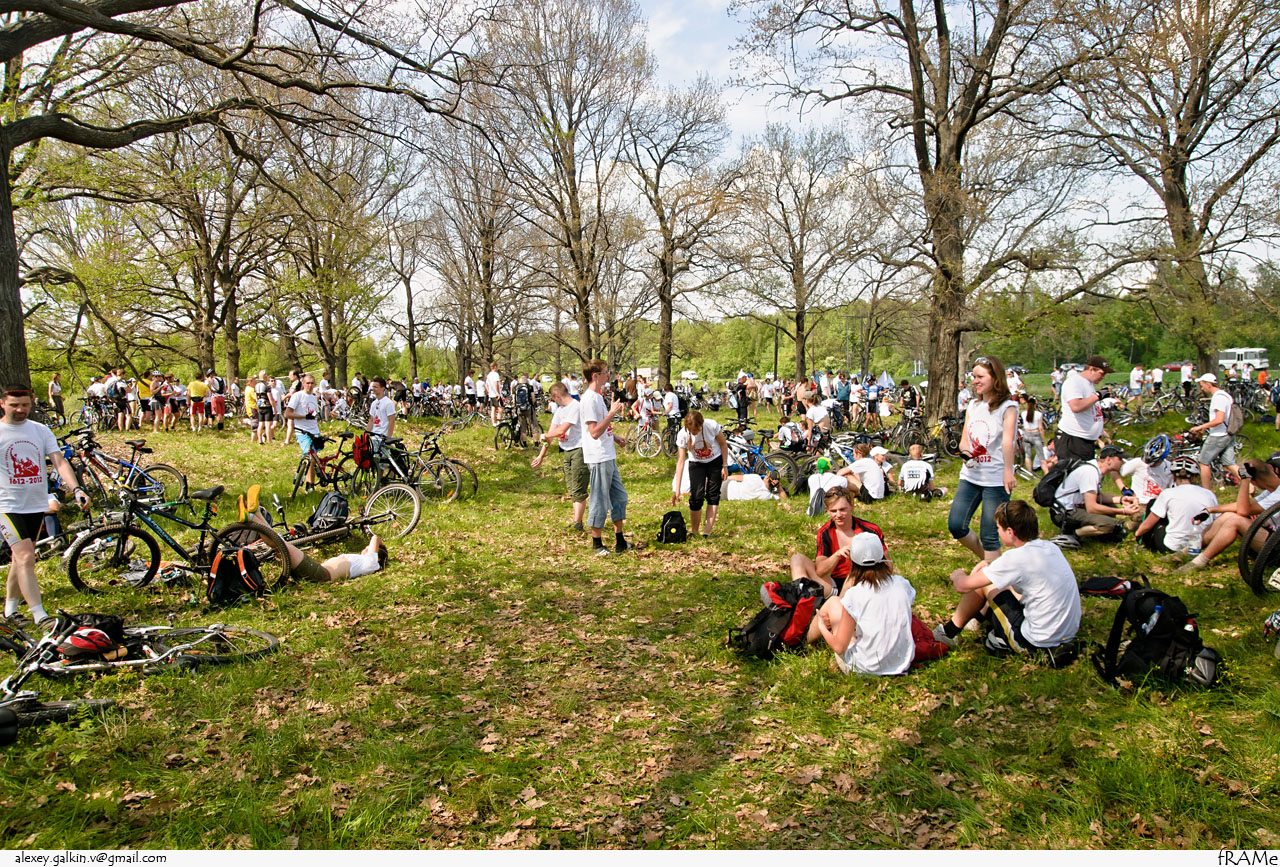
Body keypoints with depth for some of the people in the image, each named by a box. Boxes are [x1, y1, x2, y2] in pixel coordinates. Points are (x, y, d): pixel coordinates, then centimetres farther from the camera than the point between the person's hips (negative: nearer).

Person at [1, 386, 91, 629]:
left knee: (21, 558, 16)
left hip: (36, 505, 4)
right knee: (26, 557, -14)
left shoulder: (41, 431, 4)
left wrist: (76, 489, -18)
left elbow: (59, 461, -4)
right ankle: (40, 617, -14)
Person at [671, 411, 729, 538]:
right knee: (696, 496, -13)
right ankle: (694, 532, 2)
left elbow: (723, 444, -9)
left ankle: (708, 531, 2)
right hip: (696, 464, 0)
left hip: (715, 461, 0)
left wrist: (725, 466, -9)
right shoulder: (682, 435, -27)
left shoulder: (712, 425, -28)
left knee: (713, 495, -2)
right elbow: (680, 461, -27)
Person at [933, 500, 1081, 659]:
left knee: (982, 583, 4)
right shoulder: (1052, 548, 1)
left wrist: (957, 575, 10)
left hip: (1037, 644, -8)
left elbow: (963, 585, -12)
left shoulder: (1017, 557, -21)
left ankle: (949, 633, 21)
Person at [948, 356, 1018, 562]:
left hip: (996, 480, -6)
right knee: (955, 526, 2)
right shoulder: (973, 405, 12)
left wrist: (1008, 471, -38)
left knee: (989, 535, -2)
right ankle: (987, 560, 26)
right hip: (970, 476, 6)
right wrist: (965, 451, -12)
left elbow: (1007, 440, -24)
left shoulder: (1008, 407, -8)